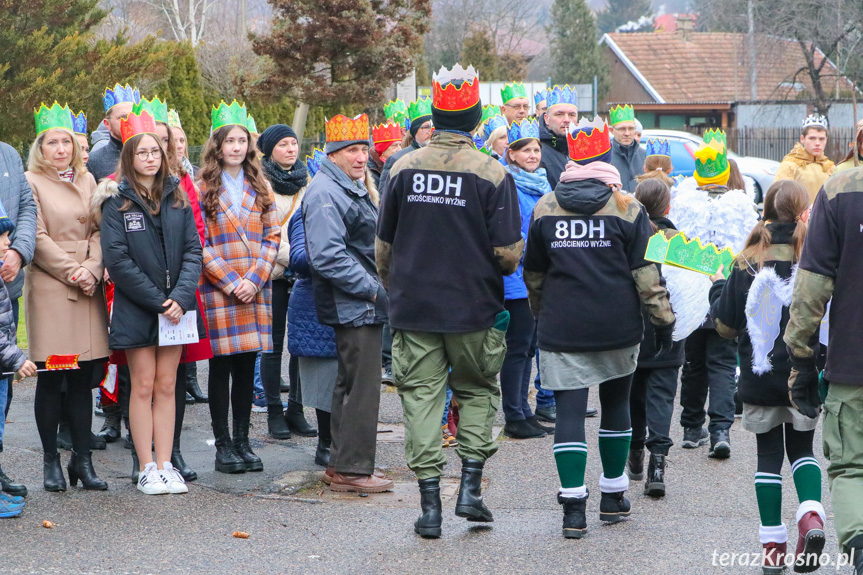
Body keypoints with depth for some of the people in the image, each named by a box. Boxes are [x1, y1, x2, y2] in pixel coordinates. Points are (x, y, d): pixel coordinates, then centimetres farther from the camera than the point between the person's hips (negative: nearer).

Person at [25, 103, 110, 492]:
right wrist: (73, 272, -10)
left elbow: (98, 230, 11)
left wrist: (91, 269, -6)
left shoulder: (87, 181, 16)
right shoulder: (30, 182, 0)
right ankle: (51, 461, 6)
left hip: (87, 289, 4)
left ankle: (82, 458, 9)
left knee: (82, 379, 4)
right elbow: (37, 238, -6)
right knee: (50, 379, -2)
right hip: (48, 287, -4)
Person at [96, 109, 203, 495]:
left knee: (166, 386, 6)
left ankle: (165, 464, 9)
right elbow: (117, 260, -11)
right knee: (143, 386, 0)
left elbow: (193, 249, 3)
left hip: (175, 307, 3)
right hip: (136, 308, -3)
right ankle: (147, 469, 5)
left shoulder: (176, 196, 8)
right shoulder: (117, 201, -4)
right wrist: (157, 301, -14)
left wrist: (181, 297, -11)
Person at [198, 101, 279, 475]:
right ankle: (223, 445, 5)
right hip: (216, 289, -3)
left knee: (247, 366, 6)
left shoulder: (260, 189, 13)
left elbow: (272, 238, 8)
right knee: (221, 366, -1)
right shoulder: (203, 189, 0)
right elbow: (199, 244, -6)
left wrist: (254, 279, -6)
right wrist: (231, 282, -12)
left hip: (255, 289, 4)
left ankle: (242, 441, 13)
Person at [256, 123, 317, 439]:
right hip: (274, 273, -5)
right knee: (274, 344, 0)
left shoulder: (306, 182, 14)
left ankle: (296, 411, 11)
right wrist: (290, 256, -15)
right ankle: (275, 413, 7)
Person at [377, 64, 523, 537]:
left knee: (421, 396, 6)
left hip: (413, 307, 2)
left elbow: (383, 246, 7)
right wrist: (513, 257, 12)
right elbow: (508, 253, -12)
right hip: (473, 308, -2)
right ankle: (470, 488, 10)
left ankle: (430, 505, 4)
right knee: (476, 391, 17)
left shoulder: (404, 169, 0)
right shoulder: (492, 174, -10)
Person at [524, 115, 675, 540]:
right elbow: (646, 270, -5)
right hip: (617, 328, 0)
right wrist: (663, 320, 2)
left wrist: (541, 314, 28)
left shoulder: (545, 208, 3)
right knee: (616, 405, 17)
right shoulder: (626, 206, -3)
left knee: (569, 411, -2)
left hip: (561, 329, 0)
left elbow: (533, 272, 13)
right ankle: (613, 497, 24)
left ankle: (573, 505, -12)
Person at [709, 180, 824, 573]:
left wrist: (717, 288, 18)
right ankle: (811, 514, -7)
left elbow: (726, 326, 1)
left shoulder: (747, 264, -5)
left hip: (759, 378, 0)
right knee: (801, 448, 18)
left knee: (769, 455, 10)